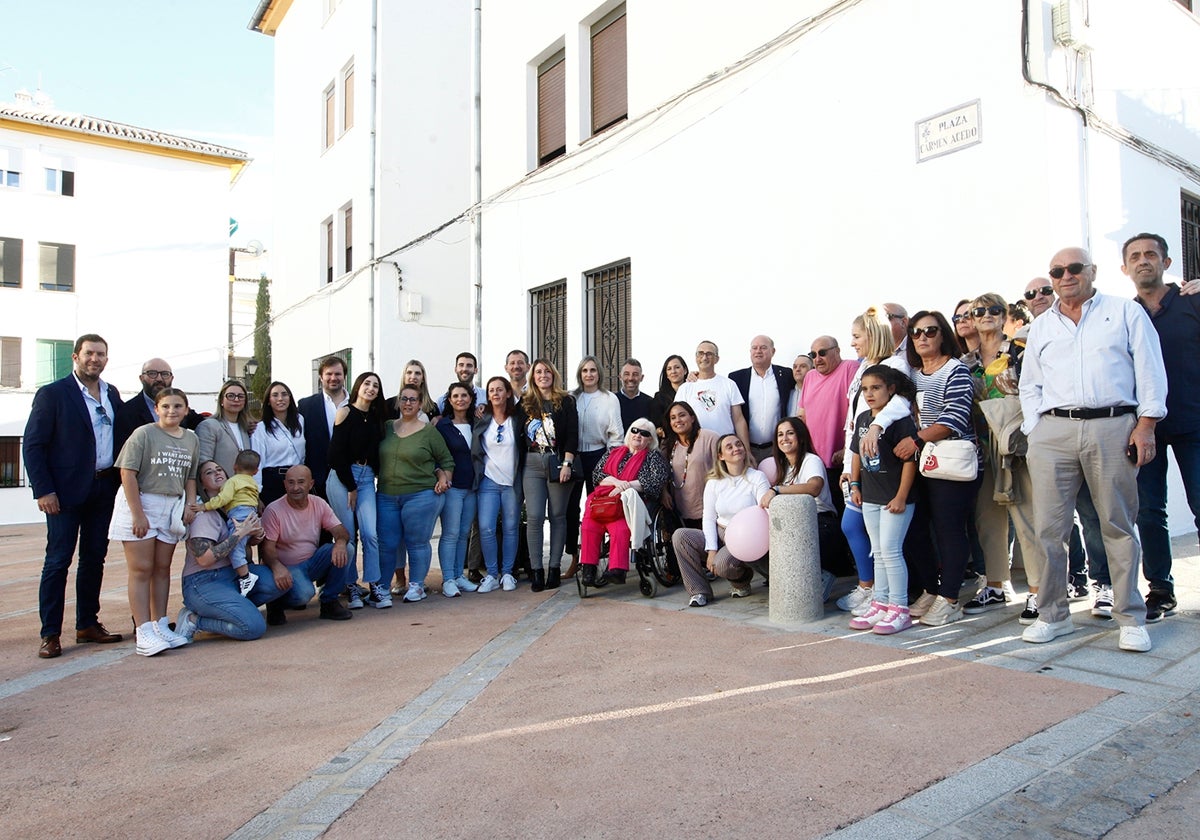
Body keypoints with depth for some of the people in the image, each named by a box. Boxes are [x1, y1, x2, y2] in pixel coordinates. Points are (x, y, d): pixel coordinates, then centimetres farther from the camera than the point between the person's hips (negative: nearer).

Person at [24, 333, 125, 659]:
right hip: (66, 491, -5)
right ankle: (50, 634, 7)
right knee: (58, 560, -1)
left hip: (104, 489, 5)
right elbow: (32, 445, -7)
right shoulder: (52, 394, -5)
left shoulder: (112, 394, 11)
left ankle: (87, 625, 21)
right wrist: (43, 490, -12)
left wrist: (120, 481, 4)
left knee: (94, 558, 11)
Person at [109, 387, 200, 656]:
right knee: (141, 570, -2)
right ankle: (144, 633, -1)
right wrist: (138, 514, -16)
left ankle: (160, 625, 19)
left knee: (162, 568, 11)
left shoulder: (191, 439, 8)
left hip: (172, 507, 5)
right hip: (141, 503, -5)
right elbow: (128, 474, -12)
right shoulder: (143, 434, -8)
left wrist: (190, 504, 1)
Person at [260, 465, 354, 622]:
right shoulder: (274, 510, -12)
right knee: (304, 594, -35)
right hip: (288, 568, -4)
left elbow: (341, 531, -6)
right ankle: (277, 601, 3)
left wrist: (341, 542, -32)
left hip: (313, 563, 5)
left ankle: (329, 602, -6)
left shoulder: (319, 504, -1)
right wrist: (277, 567, -39)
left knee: (344, 549, -23)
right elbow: (267, 548, -16)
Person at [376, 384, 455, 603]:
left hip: (421, 496, -3)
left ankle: (416, 585, 17)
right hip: (386, 496, 3)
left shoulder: (429, 431, 1)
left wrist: (444, 478, -3)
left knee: (417, 543, 3)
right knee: (386, 544, 6)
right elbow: (376, 457, 20)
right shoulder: (387, 428, 10)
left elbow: (446, 460, 9)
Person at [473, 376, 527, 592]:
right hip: (489, 481, 0)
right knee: (486, 528, -9)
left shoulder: (518, 418, 2)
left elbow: (526, 447, 8)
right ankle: (491, 574, 3)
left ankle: (507, 573, 15)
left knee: (510, 529, 4)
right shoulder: (481, 420, 4)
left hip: (512, 482, 0)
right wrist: (478, 472, 3)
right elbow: (475, 451, 11)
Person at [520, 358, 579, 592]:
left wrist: (566, 463, -12)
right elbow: (519, 434, 14)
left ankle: (555, 567, 9)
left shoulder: (566, 401, 4)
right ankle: (536, 570, 0)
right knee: (534, 516, -5)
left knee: (558, 516, 3)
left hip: (558, 462, -2)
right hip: (532, 464, 2)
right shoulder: (525, 403, 12)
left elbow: (572, 434, -3)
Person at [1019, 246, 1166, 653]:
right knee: (1048, 527, 0)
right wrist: (1035, 432, 6)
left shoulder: (1126, 312, 11)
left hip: (1113, 427, -2)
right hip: (1053, 430, 2)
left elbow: (1150, 371, 4)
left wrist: (1146, 425, -5)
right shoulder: (1040, 327, 18)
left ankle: (1131, 619, 14)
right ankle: (1053, 614, 10)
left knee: (1119, 526, 2)